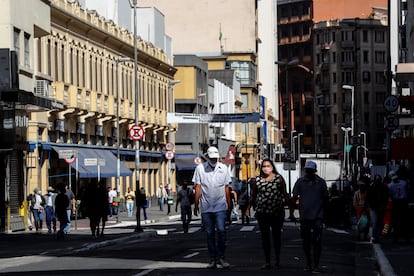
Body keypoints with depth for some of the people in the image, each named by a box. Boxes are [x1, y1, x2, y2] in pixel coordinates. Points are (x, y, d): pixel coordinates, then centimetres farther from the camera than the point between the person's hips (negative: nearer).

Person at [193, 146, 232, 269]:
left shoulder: (223, 168, 6)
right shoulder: (200, 168, 2)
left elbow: (226, 188, 11)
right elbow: (198, 188, 3)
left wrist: (229, 204, 10)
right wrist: (196, 205, 0)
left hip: (220, 207, 0)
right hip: (206, 207, 0)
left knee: (221, 230, -13)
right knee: (210, 233, 5)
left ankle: (221, 257, -2)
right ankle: (212, 259, 11)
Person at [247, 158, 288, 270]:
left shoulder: (279, 178, 1)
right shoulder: (258, 180, 5)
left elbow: (285, 194, 5)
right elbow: (253, 196, 14)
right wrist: (248, 208, 14)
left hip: (277, 213, -1)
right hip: (262, 213, 1)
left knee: (277, 235, 9)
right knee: (265, 237, 3)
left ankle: (278, 259, 24)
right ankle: (267, 261, 7)